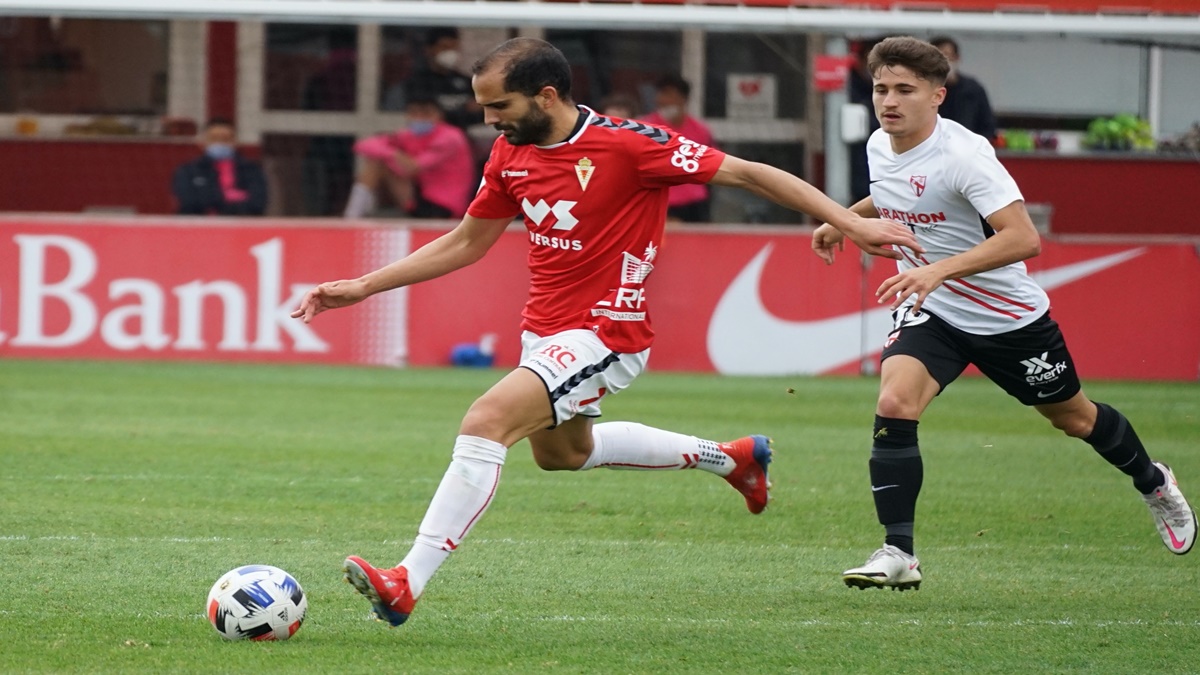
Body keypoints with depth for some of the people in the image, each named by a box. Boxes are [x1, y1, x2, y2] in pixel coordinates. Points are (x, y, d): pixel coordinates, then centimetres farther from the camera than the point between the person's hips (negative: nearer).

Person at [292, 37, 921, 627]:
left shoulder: (627, 145, -21)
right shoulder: (510, 153, 0)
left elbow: (746, 173, -17)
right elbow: (465, 244, 13)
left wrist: (852, 223, -19)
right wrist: (362, 287, 9)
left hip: (604, 336, -9)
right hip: (544, 331, 9)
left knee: (485, 423, -27)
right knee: (562, 451, 31)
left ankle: (406, 583, -28)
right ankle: (730, 457, 47)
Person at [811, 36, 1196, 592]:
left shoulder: (964, 155, -28)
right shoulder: (880, 147, -6)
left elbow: (1023, 238, -38)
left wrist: (939, 270, -46)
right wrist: (844, 220, 12)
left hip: (1008, 315, -4)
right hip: (930, 314, 4)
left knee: (1072, 416, 16)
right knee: (893, 404, -22)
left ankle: (1152, 483, 47)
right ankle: (898, 554, -18)